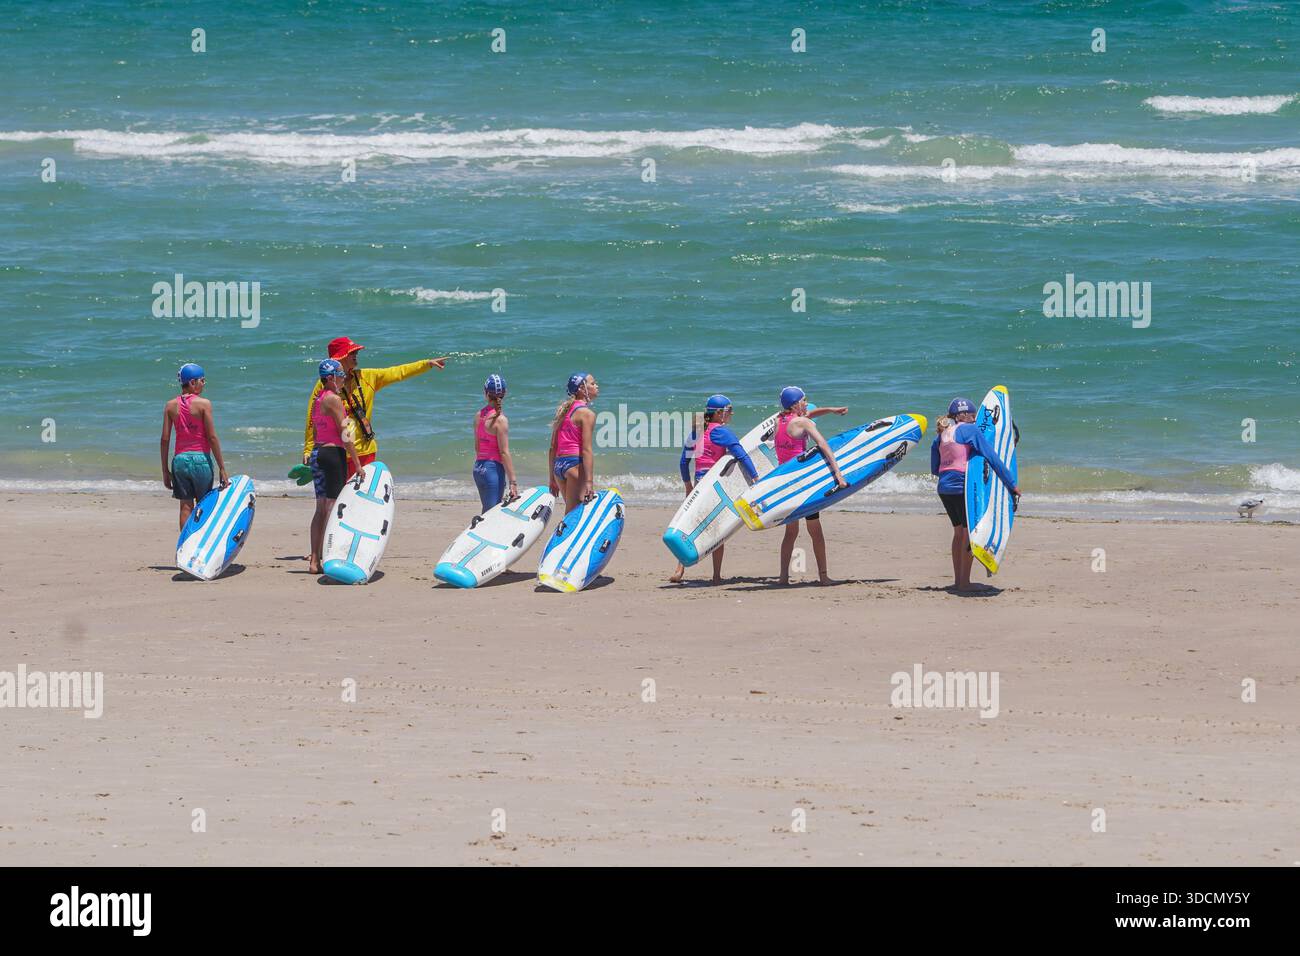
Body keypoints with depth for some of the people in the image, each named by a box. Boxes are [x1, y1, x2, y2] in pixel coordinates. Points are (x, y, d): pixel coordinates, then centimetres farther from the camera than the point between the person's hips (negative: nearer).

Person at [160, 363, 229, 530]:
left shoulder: (171, 406, 3)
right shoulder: (203, 404, -8)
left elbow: (165, 439, 3)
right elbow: (212, 438, -9)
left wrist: (165, 471, 9)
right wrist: (222, 468, -5)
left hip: (179, 459, 3)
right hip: (200, 459, -3)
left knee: (186, 507, 7)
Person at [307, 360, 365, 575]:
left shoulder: (319, 398, 14)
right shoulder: (334, 399, -13)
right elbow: (345, 435, -15)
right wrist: (357, 464, -13)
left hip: (317, 452, 9)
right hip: (333, 452, -9)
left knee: (321, 508, 11)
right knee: (333, 508, -6)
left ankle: (314, 561, 12)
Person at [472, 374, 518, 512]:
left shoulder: (479, 415, 6)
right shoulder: (500, 419, -14)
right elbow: (504, 453, -17)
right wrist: (513, 482, -16)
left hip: (478, 468, 7)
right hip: (494, 468, -7)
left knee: (487, 511, 18)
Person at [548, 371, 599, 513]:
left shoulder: (563, 410, 15)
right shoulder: (587, 414, -8)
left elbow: (553, 448, 16)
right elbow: (586, 450, -16)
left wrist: (552, 479, 21)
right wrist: (589, 482, -20)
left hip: (558, 465, 8)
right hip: (575, 463, -8)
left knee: (571, 511, 18)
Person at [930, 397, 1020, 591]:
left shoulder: (941, 435, 15)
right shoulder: (970, 430, -6)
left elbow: (934, 469, 19)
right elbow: (992, 457, -8)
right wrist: (1012, 484, -5)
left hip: (944, 488, 7)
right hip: (963, 486, -7)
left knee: (959, 530, 19)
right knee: (970, 531, -1)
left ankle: (957, 579, 22)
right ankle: (964, 582, -3)